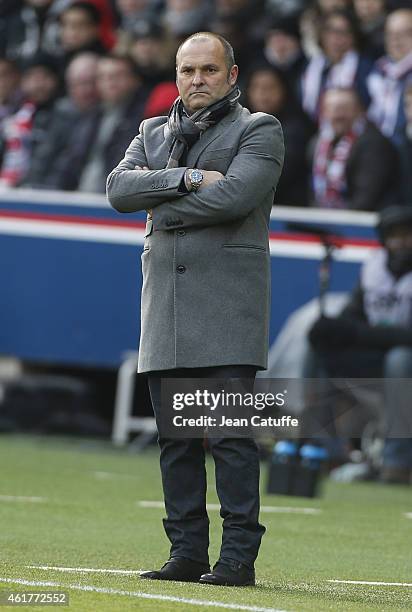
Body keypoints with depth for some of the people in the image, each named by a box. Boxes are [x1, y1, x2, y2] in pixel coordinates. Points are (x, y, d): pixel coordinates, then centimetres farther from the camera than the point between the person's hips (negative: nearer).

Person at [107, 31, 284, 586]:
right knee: (175, 437, 4)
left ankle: (239, 556, -8)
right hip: (165, 304, 5)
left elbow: (234, 195, -13)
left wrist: (159, 199, -3)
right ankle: (187, 554, 8)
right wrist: (186, 178, -11)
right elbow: (119, 188, 2)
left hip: (229, 302, -5)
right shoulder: (153, 134, 20)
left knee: (232, 432, -10)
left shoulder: (259, 130, 4)